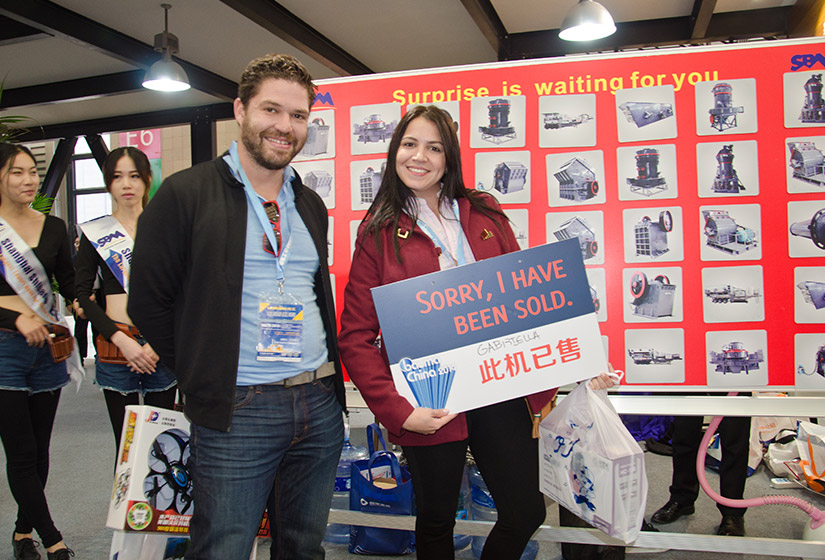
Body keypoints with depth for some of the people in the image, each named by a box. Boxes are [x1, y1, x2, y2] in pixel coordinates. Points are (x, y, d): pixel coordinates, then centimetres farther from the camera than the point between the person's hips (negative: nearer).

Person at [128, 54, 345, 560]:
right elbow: (149, 301, -4)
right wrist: (204, 376, -2)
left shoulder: (312, 206, 13)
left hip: (322, 405, 6)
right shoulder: (185, 194, -5)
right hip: (236, 411, -5)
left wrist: (326, 373, 10)